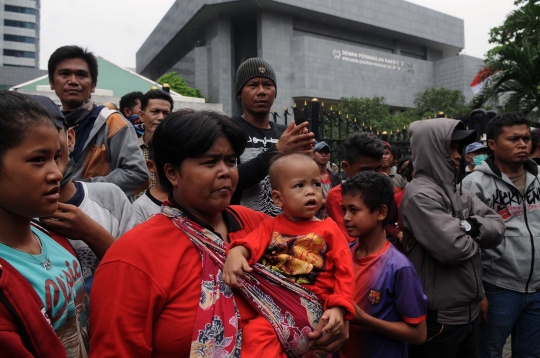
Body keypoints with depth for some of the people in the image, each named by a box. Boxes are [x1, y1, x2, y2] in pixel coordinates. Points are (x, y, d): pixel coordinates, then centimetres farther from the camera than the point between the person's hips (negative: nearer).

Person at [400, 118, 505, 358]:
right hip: (439, 316, -8)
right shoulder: (420, 194, -18)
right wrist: (475, 238, -6)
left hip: (469, 310, 8)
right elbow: (452, 248, -26)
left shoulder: (458, 191, 10)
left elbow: (498, 229, 3)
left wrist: (472, 225, -15)